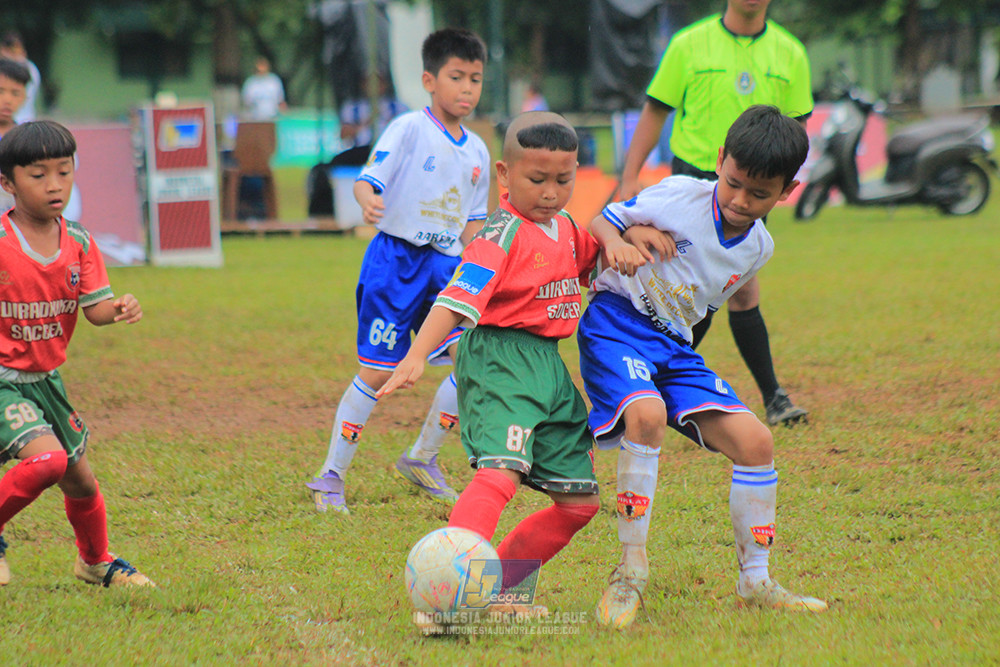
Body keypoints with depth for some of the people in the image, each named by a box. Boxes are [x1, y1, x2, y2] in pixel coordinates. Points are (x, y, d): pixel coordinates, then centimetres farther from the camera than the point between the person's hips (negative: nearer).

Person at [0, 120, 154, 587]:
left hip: (45, 378, 6)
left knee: (80, 478, 14)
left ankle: (96, 561, 41)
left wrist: (119, 310, -27)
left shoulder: (78, 243, -1)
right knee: (47, 458, -26)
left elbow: (95, 309, -6)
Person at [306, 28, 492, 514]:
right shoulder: (409, 129, -6)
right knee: (378, 373, -6)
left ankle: (421, 460, 10)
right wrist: (368, 202, -37)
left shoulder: (477, 152, 12)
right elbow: (368, 179, -15)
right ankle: (330, 476, 8)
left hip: (445, 264, 6)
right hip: (396, 259, -5)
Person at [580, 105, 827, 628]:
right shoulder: (680, 196, -12)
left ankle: (755, 581, 10)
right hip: (615, 323, -6)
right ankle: (631, 570, -22)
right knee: (647, 415, -35)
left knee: (755, 442, -6)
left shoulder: (758, 247, 6)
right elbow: (602, 222, -5)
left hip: (674, 347, 6)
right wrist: (616, 242, -26)